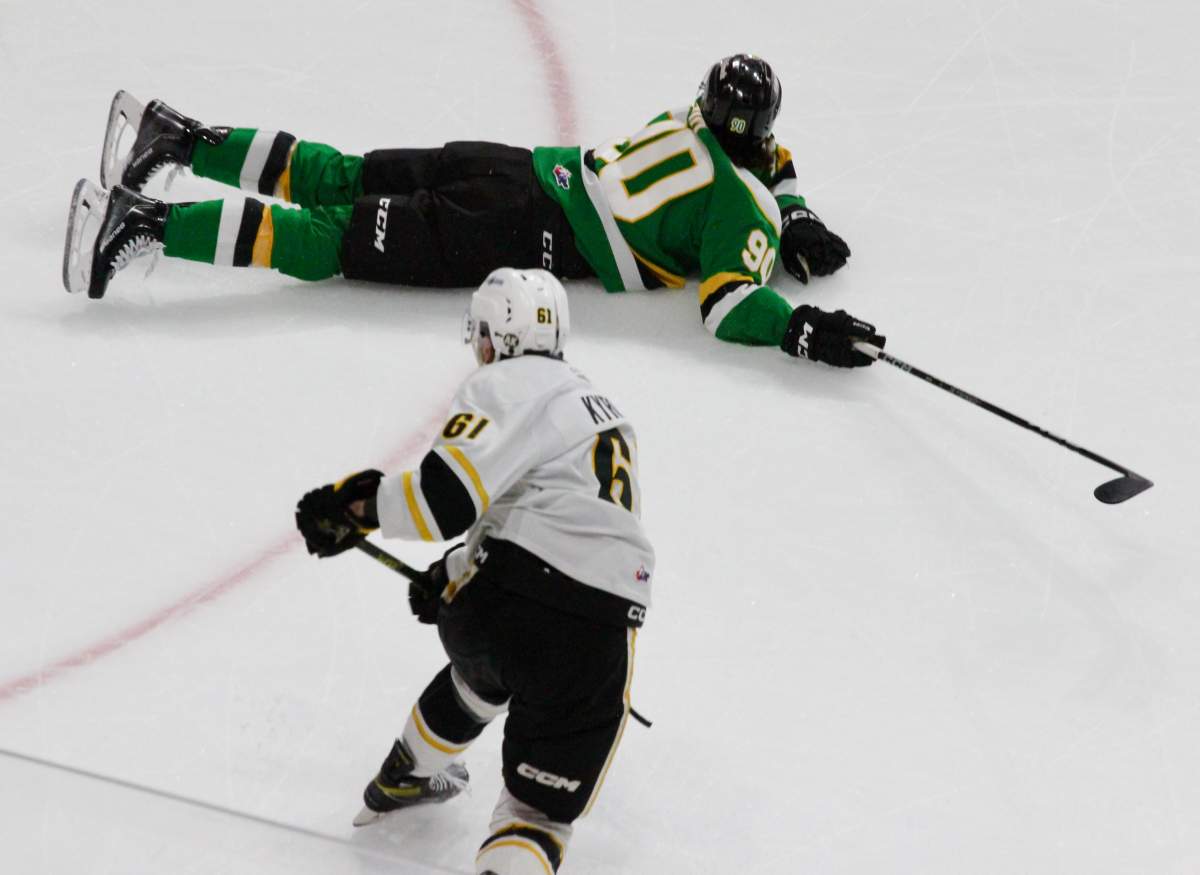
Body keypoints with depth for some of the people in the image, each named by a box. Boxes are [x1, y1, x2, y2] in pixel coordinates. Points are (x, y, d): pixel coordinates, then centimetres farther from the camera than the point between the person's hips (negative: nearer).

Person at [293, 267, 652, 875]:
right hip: (599, 632, 3)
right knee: (542, 803, 4)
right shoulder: (604, 414, 28)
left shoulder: (508, 386, 0)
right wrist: (455, 574, 37)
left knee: (481, 680, 34)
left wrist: (356, 507, -1)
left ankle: (405, 778, 59)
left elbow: (448, 493, -15)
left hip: (505, 598, -3)